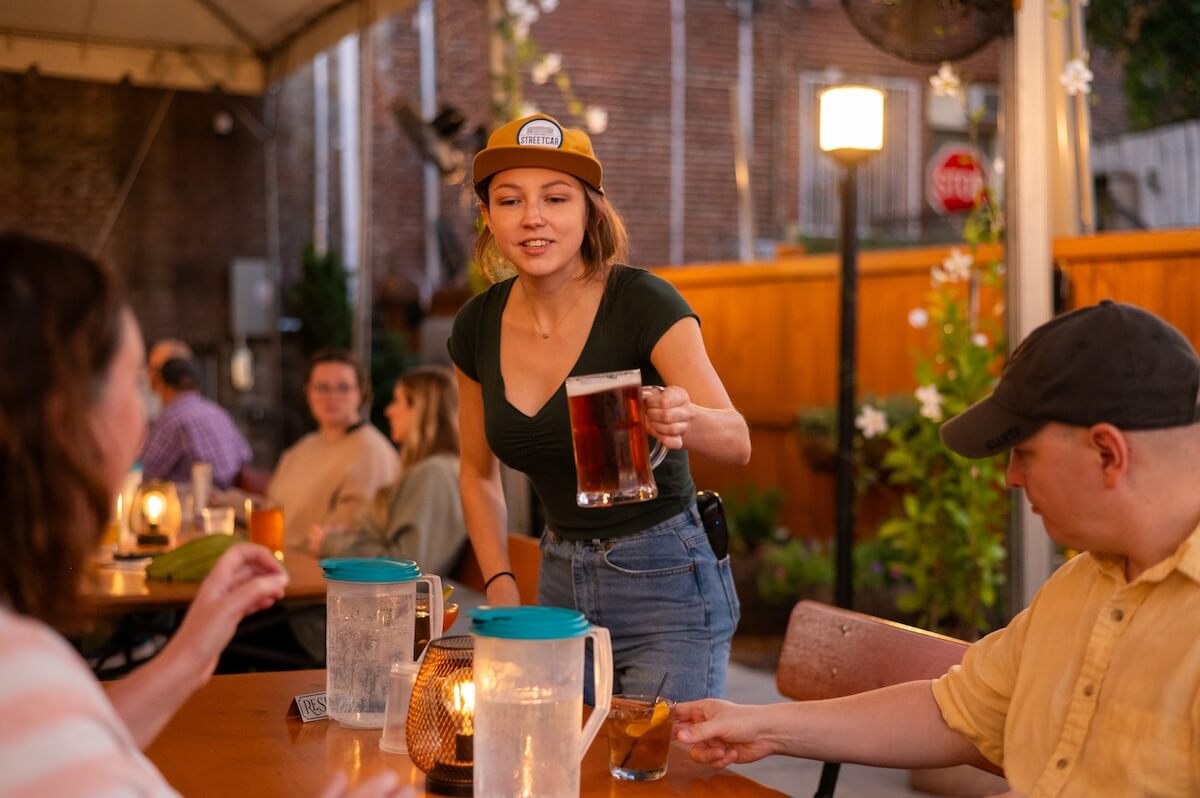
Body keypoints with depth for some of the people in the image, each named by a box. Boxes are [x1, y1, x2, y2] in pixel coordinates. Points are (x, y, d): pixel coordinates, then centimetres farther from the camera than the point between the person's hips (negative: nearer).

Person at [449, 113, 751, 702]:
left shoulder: (643, 303, -17)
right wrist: (500, 584, 1)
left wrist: (684, 420, -49)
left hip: (664, 585, -5)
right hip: (560, 579, 5)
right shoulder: (477, 327, -2)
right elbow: (478, 473, 12)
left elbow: (737, 442, -27)